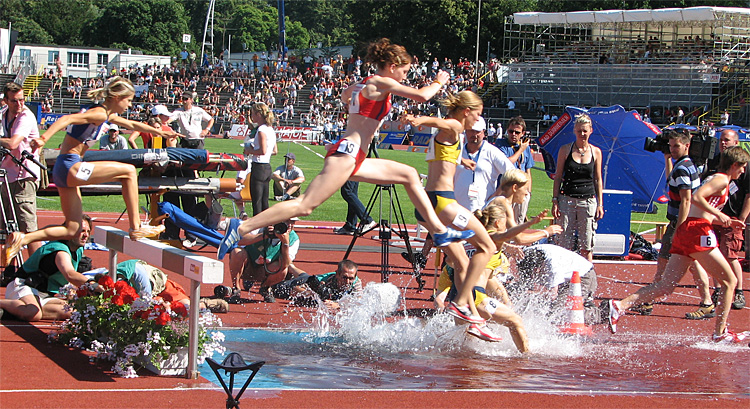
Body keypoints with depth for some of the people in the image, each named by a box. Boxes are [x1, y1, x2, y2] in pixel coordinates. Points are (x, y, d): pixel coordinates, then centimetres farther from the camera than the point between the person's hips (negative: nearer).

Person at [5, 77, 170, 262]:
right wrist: (43, 139, -38)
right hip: (70, 166, -10)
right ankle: (136, 228, -3)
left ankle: (21, 239, 2)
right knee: (129, 171, -4)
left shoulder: (109, 116, 17)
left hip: (64, 172, 10)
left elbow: (132, 124, 34)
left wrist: (159, 131, 45)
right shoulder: (99, 114, -13)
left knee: (71, 230, 10)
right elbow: (68, 119, -26)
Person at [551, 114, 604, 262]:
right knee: (565, 243, -1)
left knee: (586, 245, 1)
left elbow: (598, 180, 10)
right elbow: (558, 177, 4)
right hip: (567, 199, -1)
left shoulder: (595, 152, 6)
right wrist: (555, 201, -3)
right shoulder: (565, 150, 2)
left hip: (588, 201, 1)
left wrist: (600, 204, 5)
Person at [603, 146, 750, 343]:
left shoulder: (714, 178, 27)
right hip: (698, 232, -9)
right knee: (730, 281, 2)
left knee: (666, 286, 0)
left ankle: (618, 306, -13)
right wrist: (719, 215, -19)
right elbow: (696, 197, -20)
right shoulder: (722, 180, -3)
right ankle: (720, 333, 2)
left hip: (684, 231, 9)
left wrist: (727, 222, 28)